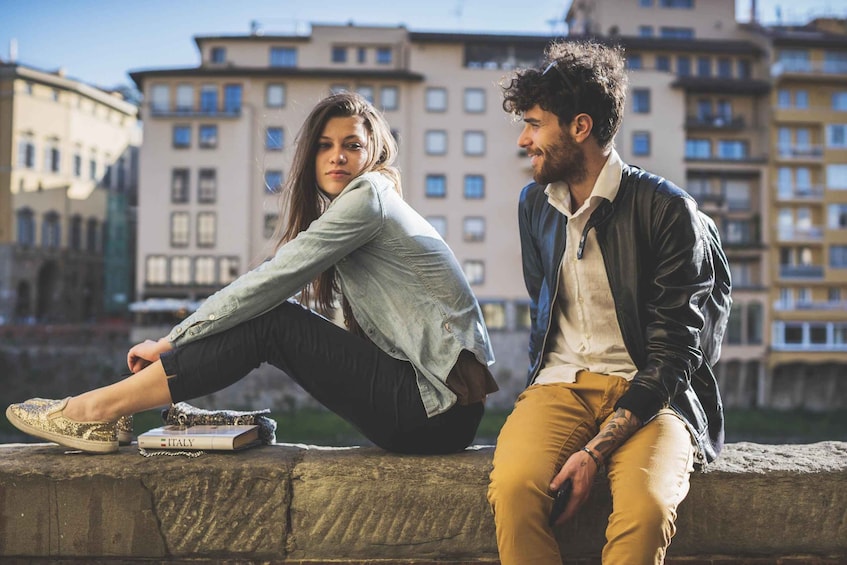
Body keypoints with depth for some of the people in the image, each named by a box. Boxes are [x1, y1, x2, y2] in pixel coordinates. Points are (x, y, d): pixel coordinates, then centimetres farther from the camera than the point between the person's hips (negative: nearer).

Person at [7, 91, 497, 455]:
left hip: (439, 408, -8)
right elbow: (271, 294, 16)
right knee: (266, 316, 3)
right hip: (428, 398, 8)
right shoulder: (349, 217, 20)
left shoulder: (369, 196, -9)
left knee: (269, 321, -12)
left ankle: (101, 408, -6)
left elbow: (269, 282, -13)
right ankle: (104, 409, 4)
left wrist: (173, 341, -6)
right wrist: (179, 343, 7)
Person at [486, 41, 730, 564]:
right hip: (560, 383, 4)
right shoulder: (534, 203, 11)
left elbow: (673, 353, -11)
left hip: (650, 391, -3)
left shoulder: (667, 208, -8)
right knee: (513, 486, -29)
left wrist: (596, 449, -21)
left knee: (646, 505, -34)